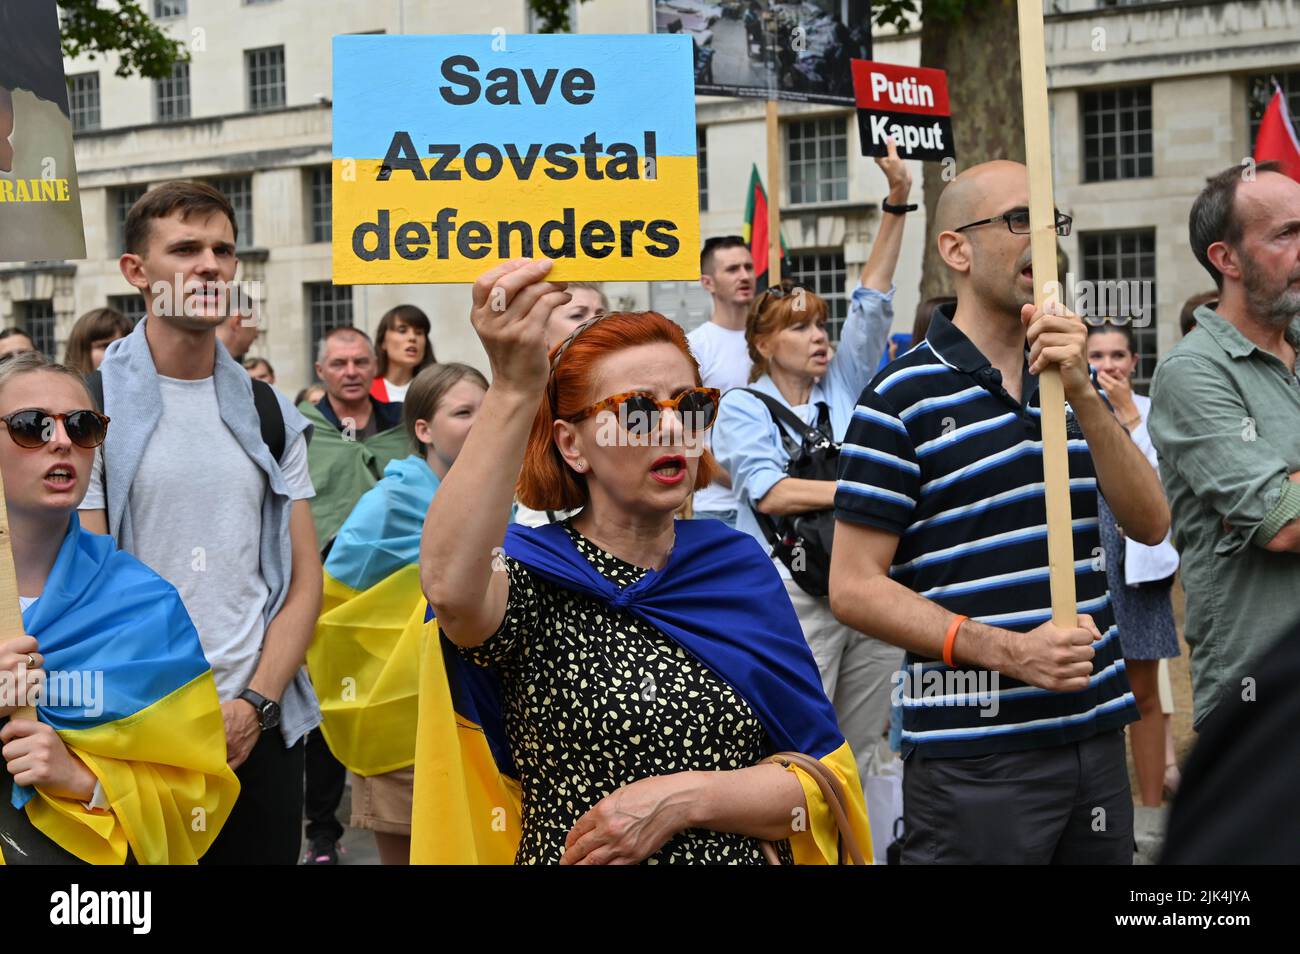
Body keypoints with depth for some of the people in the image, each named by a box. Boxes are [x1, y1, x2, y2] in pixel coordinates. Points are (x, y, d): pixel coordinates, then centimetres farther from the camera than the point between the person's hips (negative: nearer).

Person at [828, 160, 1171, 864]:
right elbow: (854, 588, -11)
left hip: (1095, 731, 6)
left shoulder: (1071, 377, 13)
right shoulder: (904, 397, -8)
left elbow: (1150, 524, 1)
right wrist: (1007, 651, -20)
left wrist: (1083, 394, -12)